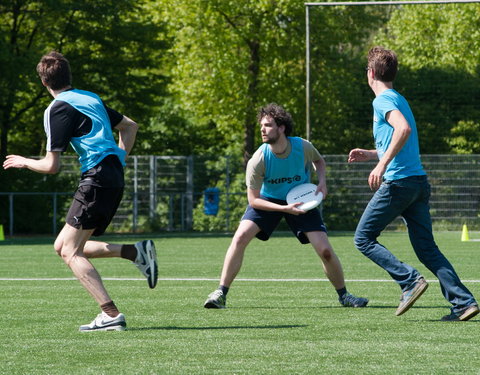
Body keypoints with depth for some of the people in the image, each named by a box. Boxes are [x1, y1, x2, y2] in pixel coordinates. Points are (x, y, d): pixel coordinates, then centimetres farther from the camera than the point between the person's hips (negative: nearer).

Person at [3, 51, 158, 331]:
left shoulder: (58, 109, -7)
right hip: (115, 177, 8)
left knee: (71, 252, -7)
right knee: (63, 246, 13)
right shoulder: (91, 98, 18)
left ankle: (111, 315, -18)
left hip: (97, 179, -8)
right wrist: (120, 159, 26)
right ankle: (137, 252, 5)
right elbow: (130, 126, 29)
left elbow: (52, 166, -8)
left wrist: (24, 162, 10)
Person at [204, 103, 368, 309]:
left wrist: (322, 181, -14)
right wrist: (284, 208, -29)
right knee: (240, 237, -23)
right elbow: (253, 200, -19)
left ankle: (344, 295, 15)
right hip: (268, 201, -1)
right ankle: (221, 294, -15)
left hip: (300, 201, 1)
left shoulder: (303, 147, -21)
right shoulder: (258, 160, -25)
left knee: (325, 251, -9)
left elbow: (318, 161, 6)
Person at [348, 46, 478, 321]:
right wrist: (370, 155, 30)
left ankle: (410, 281, -12)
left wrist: (382, 164, -28)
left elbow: (403, 129, -26)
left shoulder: (383, 100, -6)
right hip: (419, 181, 9)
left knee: (364, 239, 2)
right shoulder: (398, 99, 22)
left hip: (398, 182, -9)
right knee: (427, 248, 7)